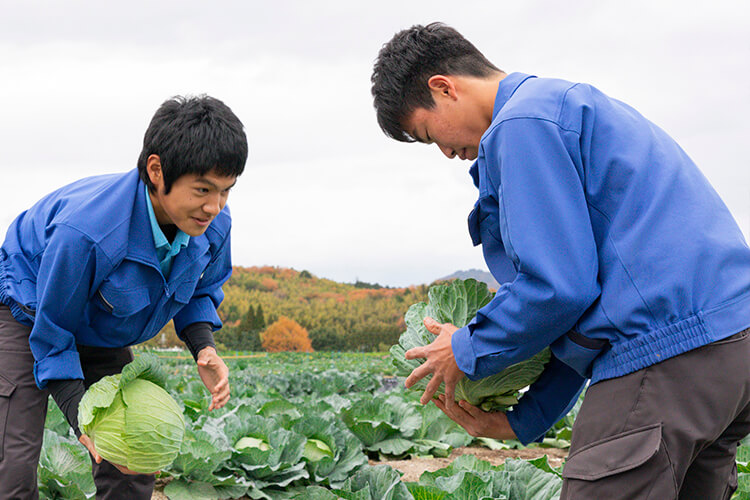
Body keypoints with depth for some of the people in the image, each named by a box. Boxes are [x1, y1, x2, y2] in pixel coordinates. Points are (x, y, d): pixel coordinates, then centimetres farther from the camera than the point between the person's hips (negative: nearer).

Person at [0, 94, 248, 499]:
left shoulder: (213, 226, -22)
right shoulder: (85, 231, -41)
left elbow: (201, 290, 2)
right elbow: (51, 334, -27)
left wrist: (204, 348, -19)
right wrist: (82, 418, -34)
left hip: (102, 336, 6)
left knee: (132, 465, 1)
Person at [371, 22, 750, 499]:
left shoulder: (522, 125, -8)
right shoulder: (575, 105, 25)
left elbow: (560, 287, -17)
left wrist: (467, 353, 2)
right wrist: (526, 420, 23)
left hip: (667, 354, -11)